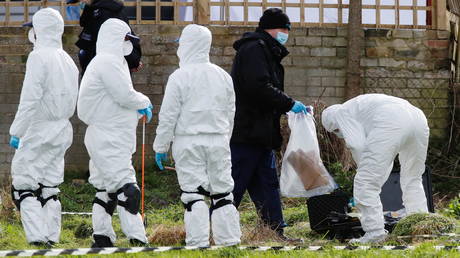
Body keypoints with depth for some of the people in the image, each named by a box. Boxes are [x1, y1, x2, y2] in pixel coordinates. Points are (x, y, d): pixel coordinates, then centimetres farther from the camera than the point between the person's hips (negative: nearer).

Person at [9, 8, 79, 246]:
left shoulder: (39, 57, -12)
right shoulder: (68, 60, 13)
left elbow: (30, 99, -18)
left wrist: (17, 132, -15)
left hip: (40, 129, -8)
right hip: (63, 130, 8)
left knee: (23, 186, -5)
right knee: (49, 187, 12)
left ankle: (38, 237, -15)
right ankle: (52, 238, 9)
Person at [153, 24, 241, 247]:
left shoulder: (180, 76, -8)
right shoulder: (223, 76, 9)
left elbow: (168, 115, -7)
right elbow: (230, 112, 17)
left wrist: (161, 146, 1)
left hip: (188, 142, -4)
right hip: (218, 140, 4)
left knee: (193, 192, -3)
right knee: (222, 191, 9)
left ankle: (198, 240, -6)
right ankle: (228, 237, 10)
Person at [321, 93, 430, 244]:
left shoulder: (341, 113, 21)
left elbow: (357, 145, 4)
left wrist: (364, 168, 18)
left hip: (392, 123, -8)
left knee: (365, 182, 0)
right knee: (412, 180, 24)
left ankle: (374, 231, -3)